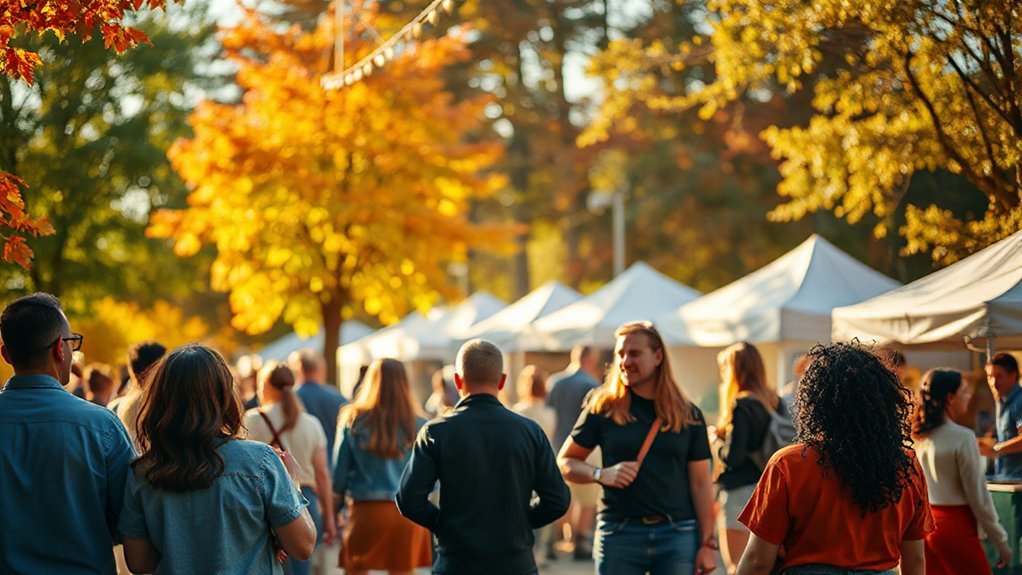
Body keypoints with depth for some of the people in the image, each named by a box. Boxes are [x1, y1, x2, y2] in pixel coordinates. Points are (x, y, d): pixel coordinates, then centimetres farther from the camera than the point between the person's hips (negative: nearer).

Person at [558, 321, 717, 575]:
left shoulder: (688, 414, 6)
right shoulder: (603, 408, 3)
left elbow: (700, 483, 6)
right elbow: (565, 462, 7)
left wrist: (708, 543, 0)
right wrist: (601, 474, -13)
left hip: (678, 534, 1)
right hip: (619, 532, -1)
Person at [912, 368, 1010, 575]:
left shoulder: (918, 436, 4)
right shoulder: (962, 437, -14)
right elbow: (978, 495, -11)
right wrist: (1001, 540, -3)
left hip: (924, 524, 6)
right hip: (955, 527, -6)